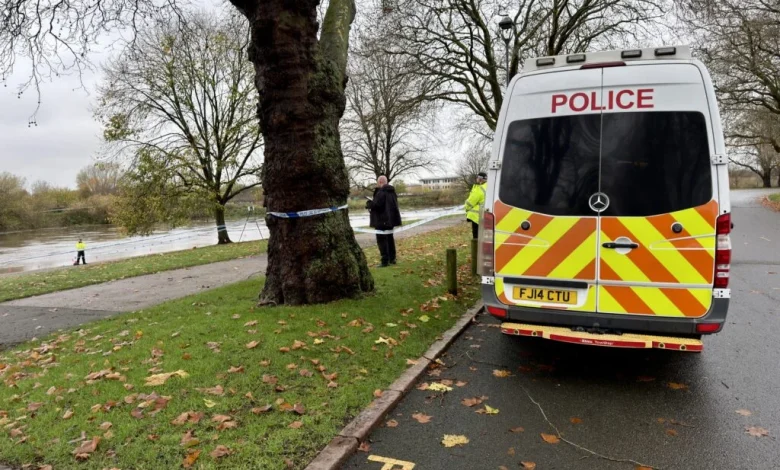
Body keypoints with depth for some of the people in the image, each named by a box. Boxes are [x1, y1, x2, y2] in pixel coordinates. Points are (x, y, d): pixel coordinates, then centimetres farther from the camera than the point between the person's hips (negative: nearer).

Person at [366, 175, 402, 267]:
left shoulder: (381, 192, -19)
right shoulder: (392, 191, 12)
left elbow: (376, 205, -26)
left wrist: (368, 203, -3)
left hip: (382, 221, -9)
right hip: (390, 219, 9)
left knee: (382, 240, -4)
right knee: (390, 238, 18)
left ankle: (385, 261, -6)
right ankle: (392, 259, 23)